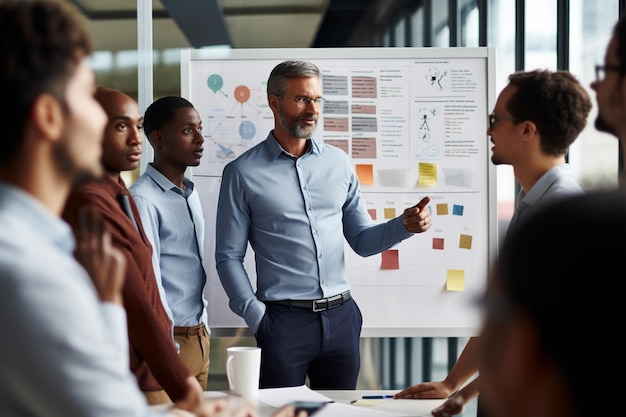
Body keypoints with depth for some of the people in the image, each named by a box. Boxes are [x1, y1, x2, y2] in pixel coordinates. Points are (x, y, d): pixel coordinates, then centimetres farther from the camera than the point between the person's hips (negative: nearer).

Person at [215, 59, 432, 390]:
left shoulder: (338, 163, 9)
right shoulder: (243, 173, -2)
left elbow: (362, 240, 12)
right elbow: (228, 257, -2)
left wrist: (404, 225, -6)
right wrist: (256, 315, -12)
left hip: (341, 316, 4)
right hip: (284, 320, -3)